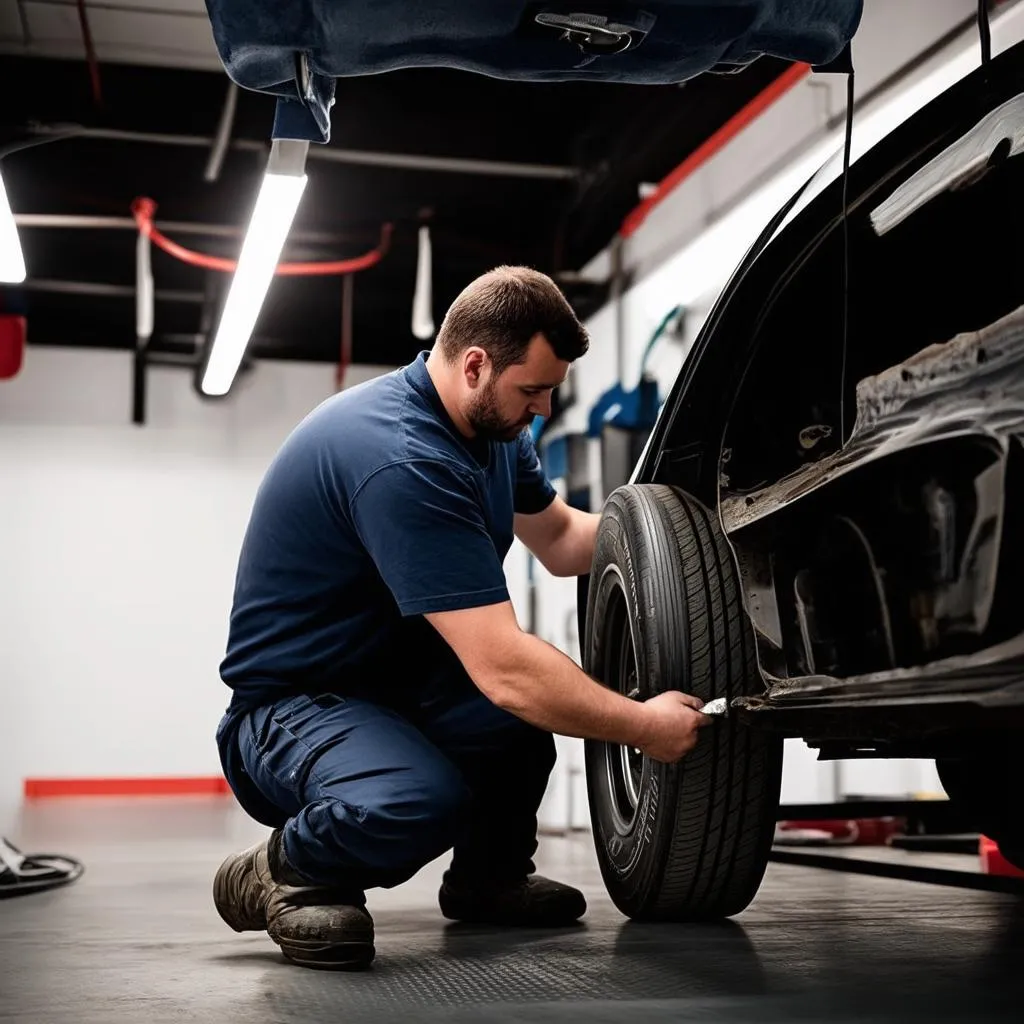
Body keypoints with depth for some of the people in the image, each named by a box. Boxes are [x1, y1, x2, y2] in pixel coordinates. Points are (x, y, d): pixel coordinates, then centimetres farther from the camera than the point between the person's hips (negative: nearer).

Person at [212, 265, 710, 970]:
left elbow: (560, 539, 16)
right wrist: (641, 726, -24)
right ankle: (282, 872, -4)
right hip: (293, 702, -10)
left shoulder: (495, 426, 1)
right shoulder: (403, 458, -30)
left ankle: (490, 874, 11)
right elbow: (501, 670, -34)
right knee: (418, 803, -38)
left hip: (403, 683, 10)